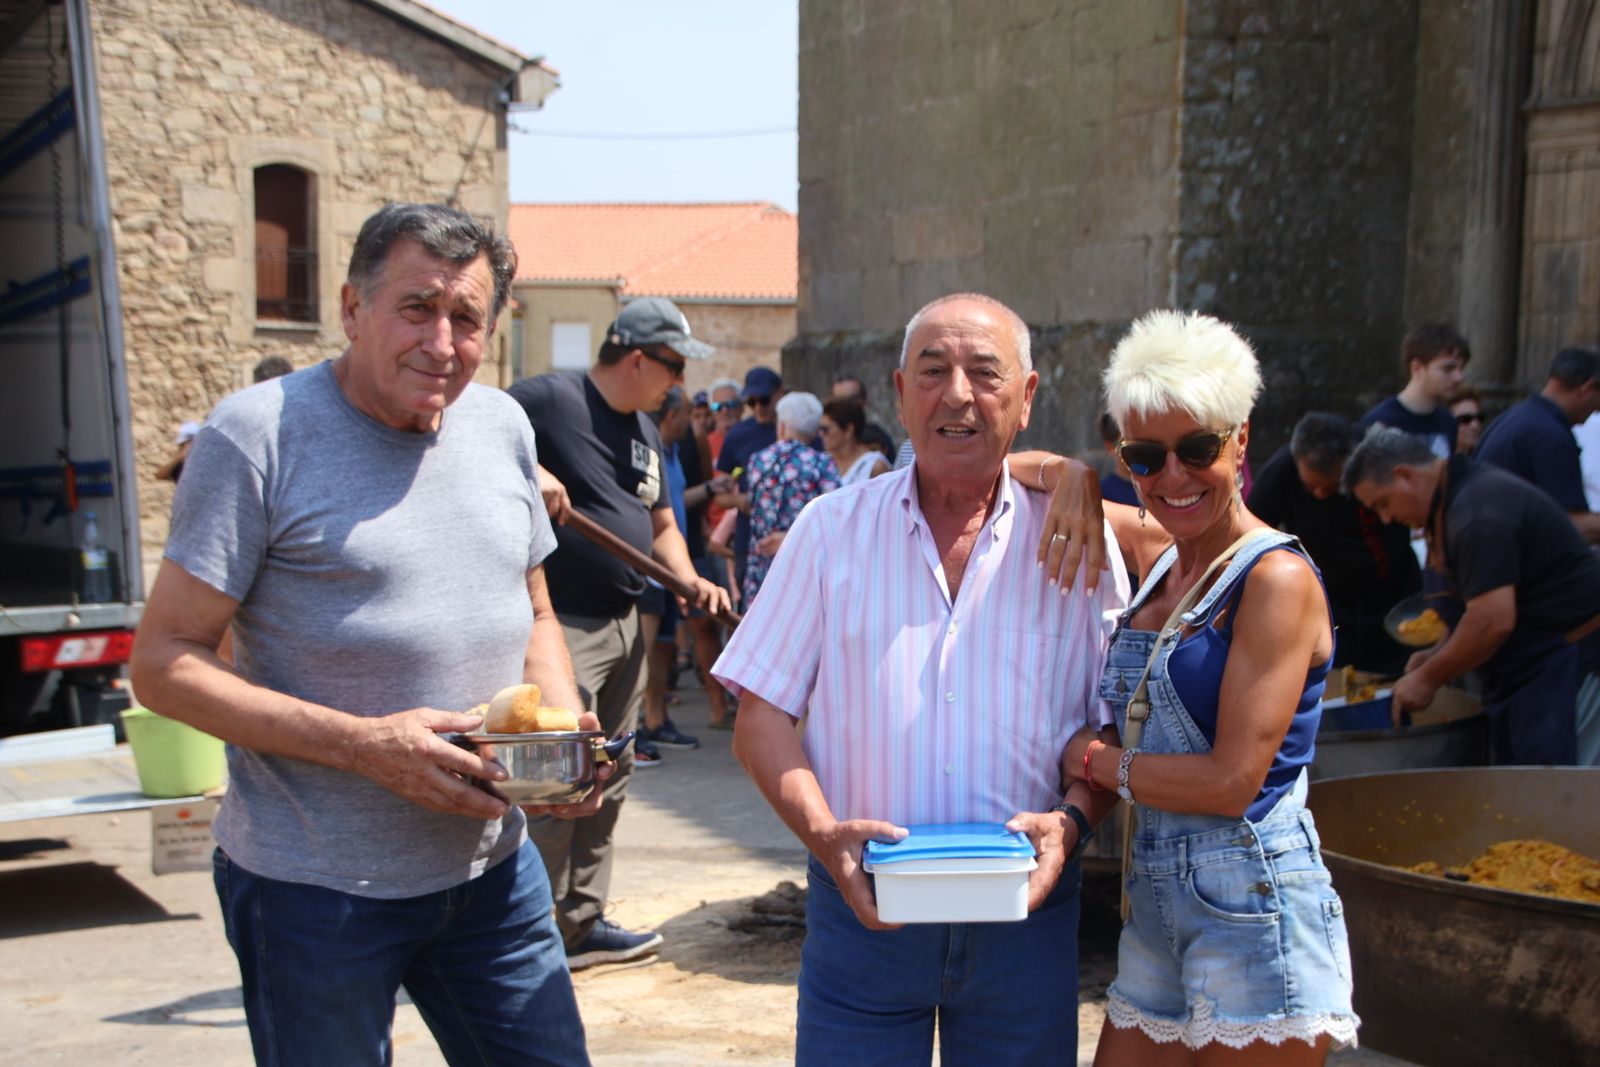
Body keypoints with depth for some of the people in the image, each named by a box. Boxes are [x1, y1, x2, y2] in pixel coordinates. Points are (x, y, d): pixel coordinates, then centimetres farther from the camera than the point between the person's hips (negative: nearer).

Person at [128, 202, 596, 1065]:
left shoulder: (502, 427, 7)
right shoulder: (259, 435, -12)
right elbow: (163, 664, -13)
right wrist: (364, 746, -23)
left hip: (492, 867, 6)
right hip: (314, 892, -5)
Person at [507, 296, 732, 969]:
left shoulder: (645, 431, 16)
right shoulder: (550, 399, -11)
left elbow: (660, 523, 23)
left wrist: (690, 581, 6)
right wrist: (525, 470, -29)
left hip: (624, 626, 9)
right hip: (563, 627, -9)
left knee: (608, 783, 15)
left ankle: (583, 922, 26)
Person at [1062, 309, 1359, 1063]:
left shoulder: (1276, 577, -12)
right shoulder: (1163, 562, 10)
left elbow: (1233, 780, -18)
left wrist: (1090, 758, -6)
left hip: (1253, 912, -7)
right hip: (1156, 909, 7)